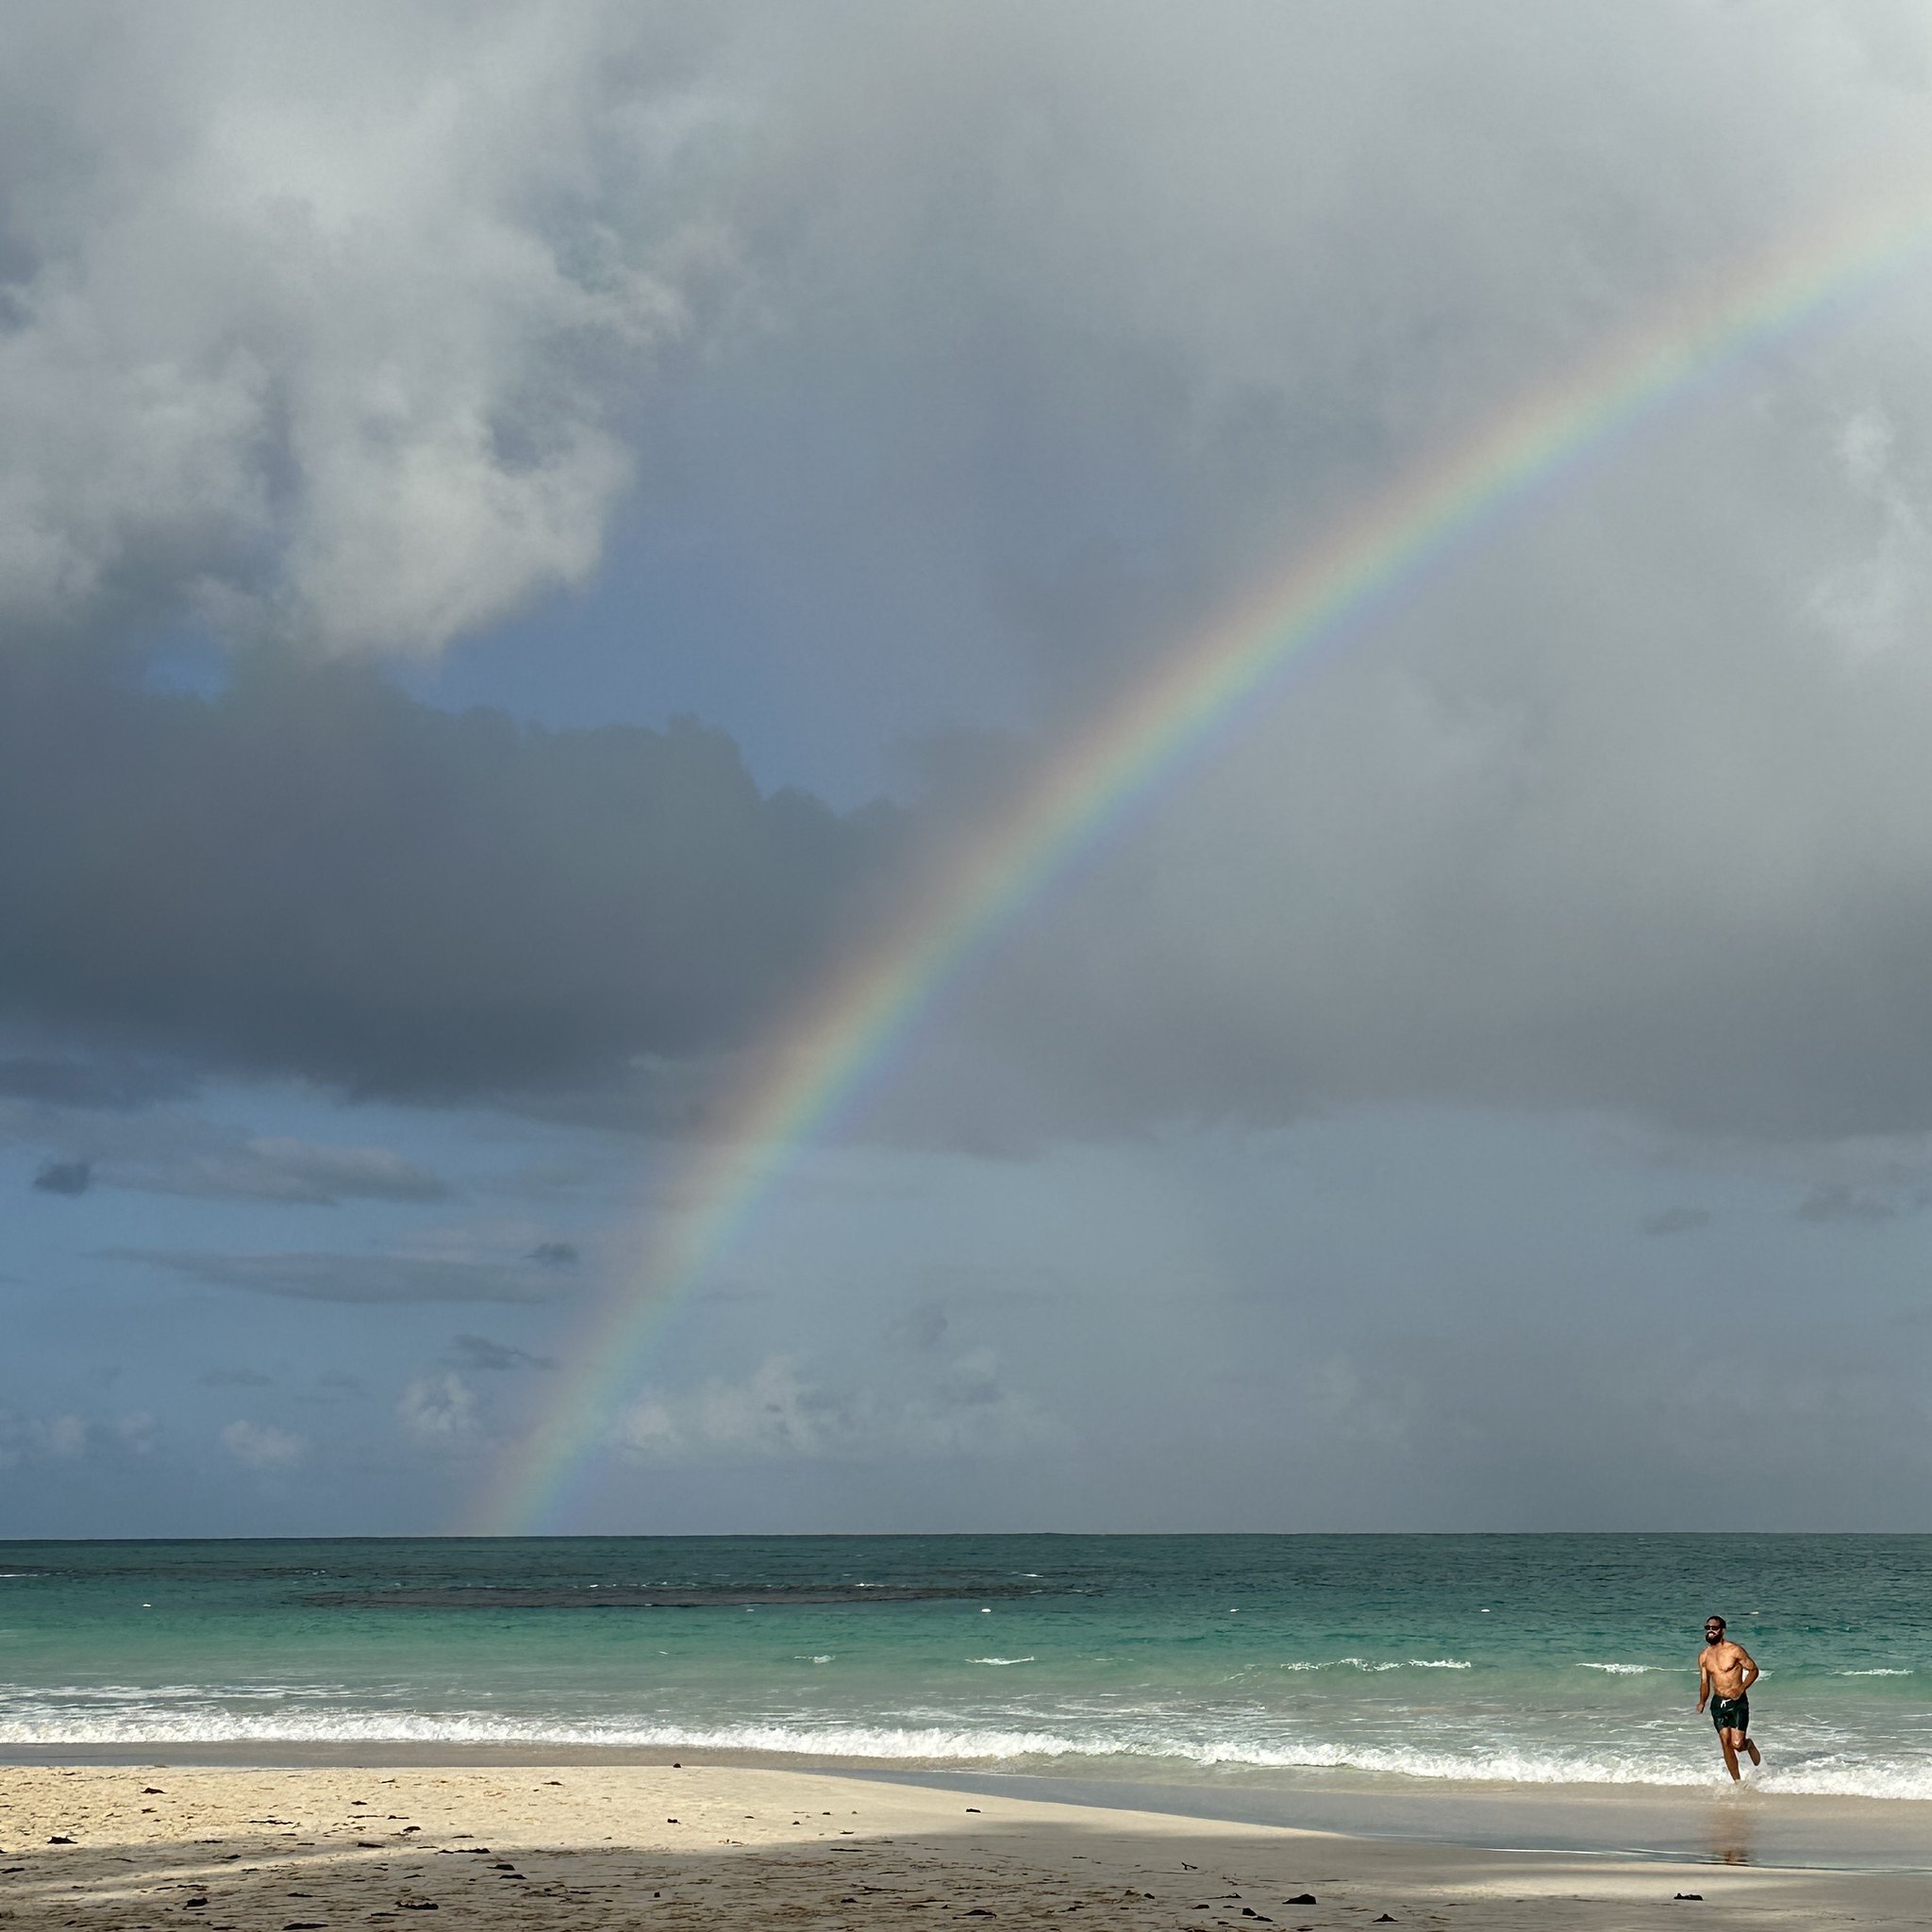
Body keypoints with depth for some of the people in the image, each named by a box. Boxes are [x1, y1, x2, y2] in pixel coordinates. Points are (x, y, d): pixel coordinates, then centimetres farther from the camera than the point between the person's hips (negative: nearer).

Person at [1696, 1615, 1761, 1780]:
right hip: (1717, 1703, 5)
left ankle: (1749, 1744, 26)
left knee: (1737, 1743, -11)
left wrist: (1741, 1688, -18)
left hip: (1737, 1702, -5)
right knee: (1726, 1744, 1)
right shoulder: (1703, 1656, 6)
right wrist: (1702, 1702, -4)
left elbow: (1753, 1670, -4)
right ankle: (1737, 1781, 12)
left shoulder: (1735, 1650, -10)